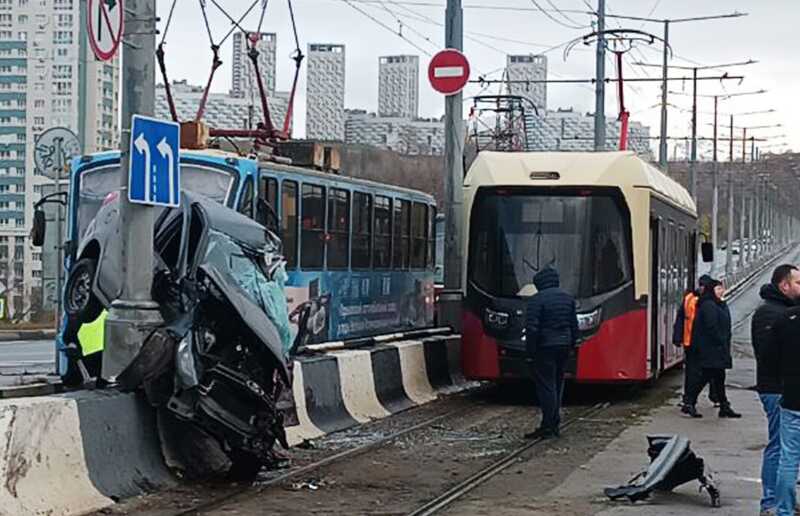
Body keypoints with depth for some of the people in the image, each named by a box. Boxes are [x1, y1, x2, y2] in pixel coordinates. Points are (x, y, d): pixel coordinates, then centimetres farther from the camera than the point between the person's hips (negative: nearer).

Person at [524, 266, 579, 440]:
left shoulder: (537, 300, -11)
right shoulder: (568, 298, 11)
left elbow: (532, 328, -16)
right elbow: (574, 326, 13)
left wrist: (531, 351, -10)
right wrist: (571, 345, 19)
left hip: (545, 347, -7)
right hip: (563, 345, 7)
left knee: (546, 385, -4)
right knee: (557, 384, 15)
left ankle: (547, 427, -5)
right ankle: (555, 424, 19)